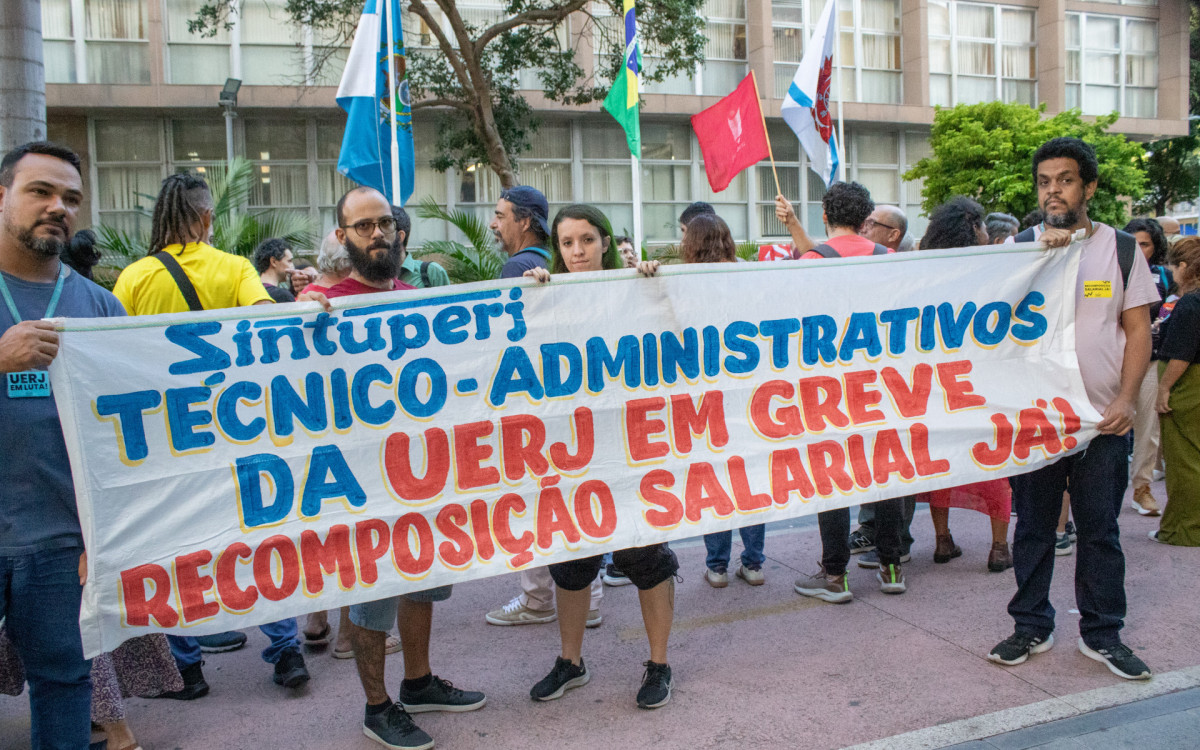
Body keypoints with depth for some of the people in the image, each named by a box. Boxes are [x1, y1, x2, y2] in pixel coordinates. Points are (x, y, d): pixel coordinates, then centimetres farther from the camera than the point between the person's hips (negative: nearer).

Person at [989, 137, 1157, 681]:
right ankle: (1032, 627, 21)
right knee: (1033, 525, 8)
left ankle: (1102, 634, 21)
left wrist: (1126, 399, -7)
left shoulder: (1122, 249, 5)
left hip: (1102, 417, 0)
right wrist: (1045, 254, -21)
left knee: (1100, 529, 7)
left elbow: (1138, 329, 4)